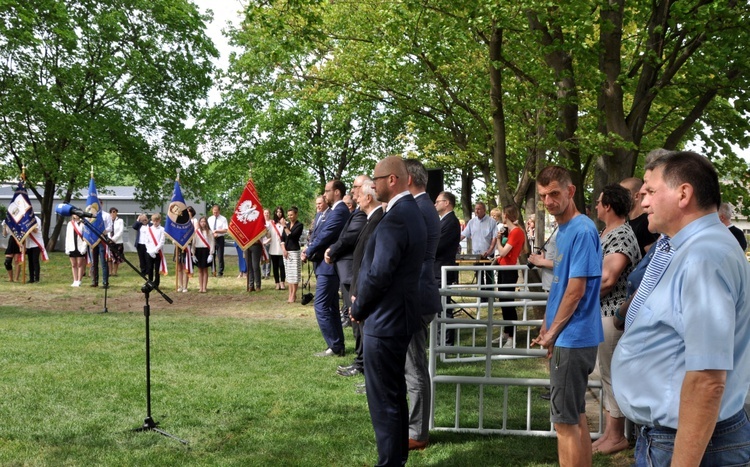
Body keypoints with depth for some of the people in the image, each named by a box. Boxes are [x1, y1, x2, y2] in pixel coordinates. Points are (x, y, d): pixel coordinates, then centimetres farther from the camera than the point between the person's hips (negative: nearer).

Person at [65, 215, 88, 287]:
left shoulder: (82, 224, -4)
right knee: (73, 265, 7)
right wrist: (67, 248, 6)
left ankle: (79, 281, 3)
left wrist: (84, 247, -14)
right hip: (72, 248, 5)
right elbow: (67, 237, 12)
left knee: (80, 264, -1)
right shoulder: (70, 224, 12)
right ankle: (75, 281, 13)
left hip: (80, 248, -5)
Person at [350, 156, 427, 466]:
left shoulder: (395, 219, -22)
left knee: (383, 399, -1)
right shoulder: (410, 212, 11)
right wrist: (363, 300, 11)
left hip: (384, 321, -11)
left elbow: (379, 274, -24)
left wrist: (357, 309, -8)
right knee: (395, 394, 19)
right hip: (398, 316, 11)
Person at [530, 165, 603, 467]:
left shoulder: (582, 230, -17)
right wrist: (547, 327, 16)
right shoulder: (563, 229, 12)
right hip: (567, 337, 9)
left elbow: (576, 290, -19)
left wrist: (553, 333, -10)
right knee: (576, 416, 16)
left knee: (565, 421, -3)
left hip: (572, 338, -9)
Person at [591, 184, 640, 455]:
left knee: (612, 373, -2)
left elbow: (607, 279, -25)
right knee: (607, 372, 14)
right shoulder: (608, 233, 14)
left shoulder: (621, 236, -18)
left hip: (612, 313, -10)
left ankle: (617, 436, 8)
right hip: (601, 311, 10)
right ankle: (610, 432, 23)